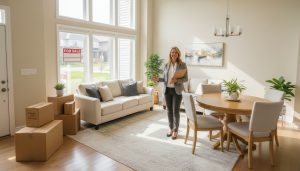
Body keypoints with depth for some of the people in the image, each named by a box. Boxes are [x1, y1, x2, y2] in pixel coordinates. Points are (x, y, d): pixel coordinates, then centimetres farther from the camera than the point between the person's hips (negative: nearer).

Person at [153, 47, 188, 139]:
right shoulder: (166, 65, 7)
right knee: (169, 110, 11)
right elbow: (165, 78, 12)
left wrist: (177, 80, -22)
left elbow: (186, 78, -6)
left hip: (177, 91, -4)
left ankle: (176, 130, 16)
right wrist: (158, 79, -7)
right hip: (167, 90, 4)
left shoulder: (182, 65, -4)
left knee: (175, 111, -1)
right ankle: (171, 128, 27)